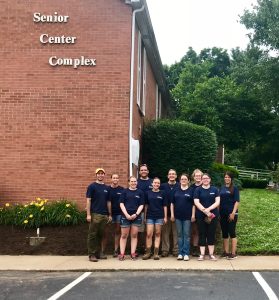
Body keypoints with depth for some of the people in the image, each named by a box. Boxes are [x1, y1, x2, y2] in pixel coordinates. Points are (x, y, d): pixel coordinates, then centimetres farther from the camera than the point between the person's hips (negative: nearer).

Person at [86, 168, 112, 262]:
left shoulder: (106, 188, 14)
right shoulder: (92, 186, -2)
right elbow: (88, 200, -6)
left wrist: (110, 214, 13)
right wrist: (88, 214, -13)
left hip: (104, 215, 6)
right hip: (95, 214, -5)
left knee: (100, 235, 10)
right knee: (92, 235, -3)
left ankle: (98, 253, 19)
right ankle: (92, 254, 2)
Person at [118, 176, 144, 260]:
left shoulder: (140, 192, 9)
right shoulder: (125, 191, 6)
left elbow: (141, 205, 5)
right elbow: (121, 204, 1)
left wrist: (136, 214, -9)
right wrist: (126, 214, -10)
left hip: (136, 216, 1)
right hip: (125, 216, -1)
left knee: (134, 235, 3)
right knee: (124, 235, 0)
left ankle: (133, 253, 8)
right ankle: (122, 254, 3)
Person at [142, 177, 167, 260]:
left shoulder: (162, 193, 4)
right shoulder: (148, 193, 5)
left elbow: (164, 206, 5)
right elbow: (146, 205, 8)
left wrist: (165, 217, 0)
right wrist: (145, 216, 6)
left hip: (159, 216, 0)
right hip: (150, 216, 0)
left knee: (157, 234, 4)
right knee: (149, 234, -4)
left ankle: (156, 253, 8)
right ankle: (148, 252, 4)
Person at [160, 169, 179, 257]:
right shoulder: (163, 186, 7)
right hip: (166, 212, 1)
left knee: (176, 232, 2)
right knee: (165, 232, 3)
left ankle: (176, 250, 10)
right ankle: (165, 250, 10)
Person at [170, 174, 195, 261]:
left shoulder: (191, 190, 3)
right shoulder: (176, 190, 9)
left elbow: (193, 204, 1)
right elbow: (172, 203, 10)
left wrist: (193, 215, -6)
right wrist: (172, 214, 3)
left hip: (187, 216, -2)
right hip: (178, 216, 2)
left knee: (187, 235, 0)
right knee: (179, 235, 6)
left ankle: (186, 253, 4)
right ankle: (180, 253, 11)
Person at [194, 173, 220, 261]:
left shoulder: (214, 189, 7)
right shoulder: (198, 190, 4)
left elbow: (217, 202, -2)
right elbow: (196, 202, -5)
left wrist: (208, 209, -15)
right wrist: (205, 211, -16)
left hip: (213, 215, 1)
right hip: (201, 216, -1)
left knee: (211, 234, 4)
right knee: (202, 234, 2)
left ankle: (211, 254, 10)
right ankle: (202, 254, 6)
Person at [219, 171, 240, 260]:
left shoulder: (234, 188, -2)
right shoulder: (222, 188, 12)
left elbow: (237, 201, -7)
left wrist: (233, 213, -16)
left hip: (231, 213, -5)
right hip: (222, 214, 5)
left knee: (232, 232, -5)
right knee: (224, 233, 8)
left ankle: (233, 253, -1)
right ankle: (226, 252, 16)